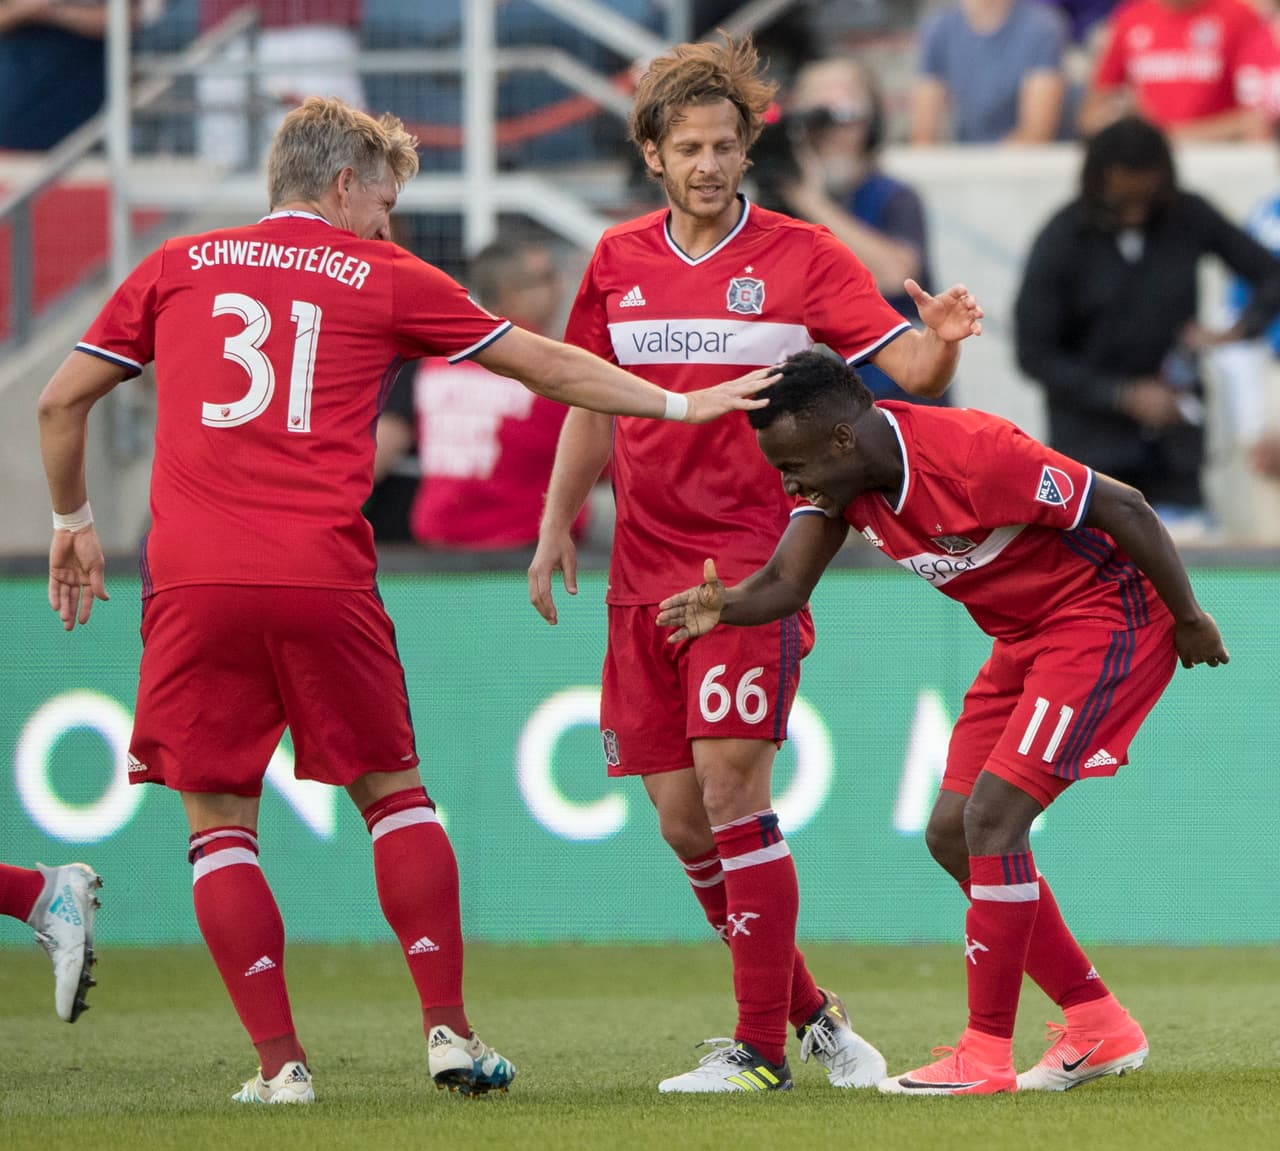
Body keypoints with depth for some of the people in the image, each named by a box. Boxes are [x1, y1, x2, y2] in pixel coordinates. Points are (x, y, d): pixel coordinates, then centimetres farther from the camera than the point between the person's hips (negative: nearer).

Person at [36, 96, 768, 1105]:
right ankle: (449, 1030, 9)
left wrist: (74, 521, 31)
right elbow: (546, 366, 18)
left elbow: (62, 399, 17)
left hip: (193, 582, 1)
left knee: (219, 822, 7)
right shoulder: (384, 280, 12)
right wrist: (678, 405, 29)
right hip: (324, 578, 0)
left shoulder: (179, 266, 16)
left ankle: (280, 1061, 0)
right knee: (394, 794, 15)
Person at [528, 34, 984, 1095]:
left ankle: (761, 1047, -10)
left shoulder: (800, 257, -3)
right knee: (680, 816, 3)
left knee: (732, 784, -15)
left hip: (753, 552, -5)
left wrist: (939, 344, -31)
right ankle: (806, 1008, 19)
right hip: (645, 562, 5)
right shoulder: (619, 262, 10)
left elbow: (908, 369, -9)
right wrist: (557, 525, 16)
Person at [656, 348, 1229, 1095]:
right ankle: (1099, 1026, 14)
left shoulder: (973, 456, -31)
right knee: (952, 835, 5)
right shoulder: (837, 474, -7)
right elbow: (786, 582, -12)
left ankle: (987, 1054, -11)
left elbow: (1125, 508, -24)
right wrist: (729, 606, -35)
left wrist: (1188, 620, -13)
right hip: (1024, 638, 9)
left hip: (1105, 619, -9)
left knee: (993, 815, -18)